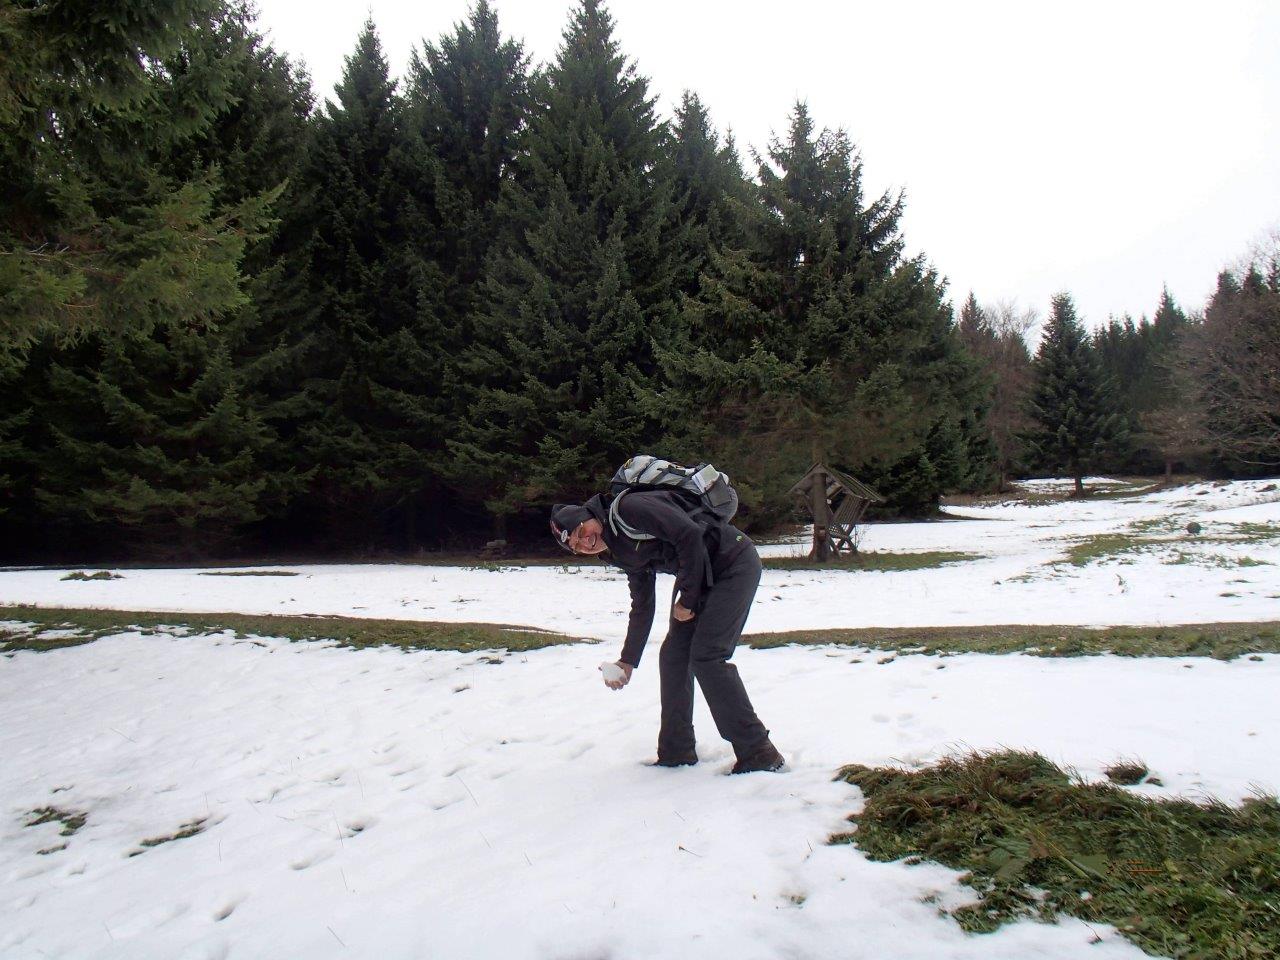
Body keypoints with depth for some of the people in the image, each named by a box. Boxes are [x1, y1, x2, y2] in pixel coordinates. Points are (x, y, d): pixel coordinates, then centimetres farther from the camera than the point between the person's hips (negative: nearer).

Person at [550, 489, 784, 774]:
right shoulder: (625, 551, 10)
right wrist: (628, 661, 14)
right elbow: (642, 607, 17)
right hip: (702, 575, 10)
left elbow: (690, 535, -25)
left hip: (735, 563, -10)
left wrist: (687, 600, -16)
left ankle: (759, 753, -6)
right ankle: (676, 753, 18)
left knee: (706, 657, -14)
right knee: (672, 655, 7)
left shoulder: (628, 508, -19)